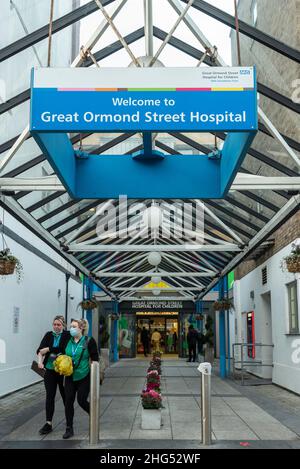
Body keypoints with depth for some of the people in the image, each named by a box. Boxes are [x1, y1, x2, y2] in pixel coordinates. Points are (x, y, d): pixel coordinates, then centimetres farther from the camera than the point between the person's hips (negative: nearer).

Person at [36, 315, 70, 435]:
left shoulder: (67, 335, -6)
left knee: (65, 395, 10)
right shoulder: (48, 335, 5)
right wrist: (40, 361, -22)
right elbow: (40, 350, -4)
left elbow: (63, 348, -22)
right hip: (49, 370, 3)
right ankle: (48, 424, 6)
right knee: (49, 396, 1)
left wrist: (48, 349, -16)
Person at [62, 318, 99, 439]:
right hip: (70, 376, 4)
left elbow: (95, 359, -6)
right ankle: (69, 429, 13)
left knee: (81, 400, -2)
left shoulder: (89, 341, -8)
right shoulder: (68, 341, 4)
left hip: (84, 376, -4)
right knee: (68, 401, 1)